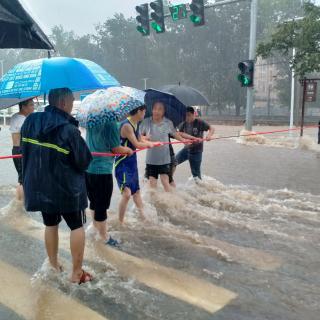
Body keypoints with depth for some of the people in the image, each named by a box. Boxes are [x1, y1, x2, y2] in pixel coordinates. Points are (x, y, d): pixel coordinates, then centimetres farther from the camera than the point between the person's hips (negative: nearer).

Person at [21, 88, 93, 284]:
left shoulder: (30, 122, -3)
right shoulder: (69, 130, -22)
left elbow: (26, 150, 9)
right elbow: (85, 161, -15)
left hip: (40, 186, 6)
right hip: (67, 188, -6)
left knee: (51, 225, 22)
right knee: (77, 226, 9)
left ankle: (54, 266, 34)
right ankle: (77, 273, 14)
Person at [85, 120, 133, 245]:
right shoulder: (110, 123, -18)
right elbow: (116, 149, -15)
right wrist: (128, 150, 5)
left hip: (88, 168, 8)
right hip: (102, 170, -8)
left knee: (94, 202, 23)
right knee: (102, 206, 4)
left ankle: (96, 227, 41)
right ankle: (104, 237, 17)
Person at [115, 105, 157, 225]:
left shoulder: (135, 125, 7)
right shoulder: (126, 125, -21)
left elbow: (140, 141, 18)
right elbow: (137, 144, -19)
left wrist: (153, 143, 18)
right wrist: (149, 144, -3)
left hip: (132, 163, 9)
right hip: (123, 164, -9)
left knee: (136, 190, 21)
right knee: (127, 193, -18)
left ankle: (143, 216, 36)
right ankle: (120, 222, -5)